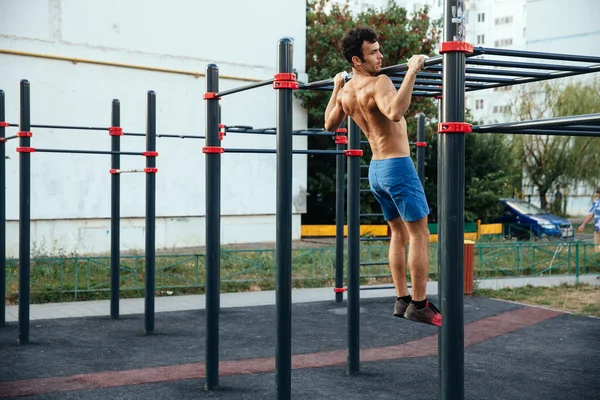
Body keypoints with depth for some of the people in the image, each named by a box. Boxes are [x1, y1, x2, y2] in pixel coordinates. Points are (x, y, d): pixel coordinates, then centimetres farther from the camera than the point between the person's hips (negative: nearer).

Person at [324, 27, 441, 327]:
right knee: (419, 235, -2)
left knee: (399, 234, 17)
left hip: (375, 168, 9)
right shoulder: (378, 83, -19)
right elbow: (395, 112, -41)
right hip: (397, 166, -9)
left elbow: (330, 125, 23)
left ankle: (402, 300, 18)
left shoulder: (346, 92, 7)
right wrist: (411, 72, -36)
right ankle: (419, 305, 0)